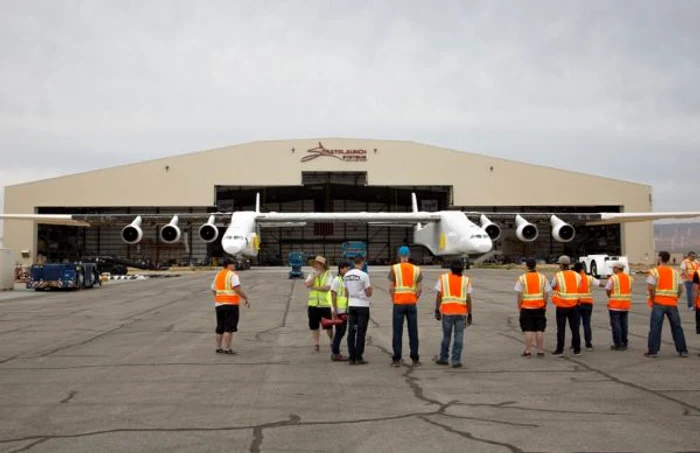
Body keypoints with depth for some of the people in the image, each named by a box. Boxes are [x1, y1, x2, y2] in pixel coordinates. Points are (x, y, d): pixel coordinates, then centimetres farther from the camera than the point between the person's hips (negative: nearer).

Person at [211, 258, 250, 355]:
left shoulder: (217, 275, 15)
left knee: (220, 327, 15)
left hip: (218, 304, 7)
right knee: (229, 328, -4)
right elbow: (238, 289, -18)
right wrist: (246, 298, -11)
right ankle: (226, 348, -7)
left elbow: (213, 290, 19)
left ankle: (218, 348, 20)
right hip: (231, 304, -7)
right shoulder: (232, 275, -9)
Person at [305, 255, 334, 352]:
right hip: (313, 304, 3)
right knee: (314, 326, 6)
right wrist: (315, 275, -13)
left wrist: (315, 287, -12)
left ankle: (332, 342, 21)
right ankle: (316, 344, 16)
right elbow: (307, 284, -8)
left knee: (328, 326, 2)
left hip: (325, 304, -3)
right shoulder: (312, 274, 8)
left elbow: (327, 288, -15)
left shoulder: (328, 275, -2)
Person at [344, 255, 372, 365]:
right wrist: (370, 287, 8)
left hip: (351, 306, 5)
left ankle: (351, 358, 8)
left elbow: (346, 292, 11)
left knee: (351, 332, 8)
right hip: (362, 306, -5)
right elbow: (369, 293, -9)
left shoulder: (346, 275, 4)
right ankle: (359, 358, 2)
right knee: (361, 332, 1)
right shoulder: (364, 275, -13)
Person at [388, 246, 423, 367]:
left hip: (398, 304, -2)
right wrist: (415, 299, 13)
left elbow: (391, 288, -8)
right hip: (411, 304, 2)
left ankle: (396, 359, 4)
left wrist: (393, 299, 7)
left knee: (398, 332, 3)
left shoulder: (394, 268, -3)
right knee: (413, 332, 7)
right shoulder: (416, 269, 4)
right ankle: (415, 359, 9)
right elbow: (420, 289, 0)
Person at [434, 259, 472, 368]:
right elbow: (468, 299, -3)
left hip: (447, 312, 0)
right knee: (459, 337, 2)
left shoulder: (443, 278, 1)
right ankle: (456, 360, 0)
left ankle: (443, 358, 22)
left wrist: (437, 311, 4)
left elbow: (438, 296, -3)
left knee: (446, 336, 12)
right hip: (461, 313, 0)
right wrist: (469, 315, 2)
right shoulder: (466, 280, 1)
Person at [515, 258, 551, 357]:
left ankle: (528, 351, 4)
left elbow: (519, 295, -7)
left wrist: (519, 306, 5)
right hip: (539, 308, 2)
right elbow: (546, 294, 0)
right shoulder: (543, 277, 1)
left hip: (526, 308, -2)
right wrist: (545, 305, 11)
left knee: (528, 330, 3)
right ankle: (540, 351, 11)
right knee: (540, 330, 7)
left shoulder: (522, 278, -5)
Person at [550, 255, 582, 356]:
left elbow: (553, 287, 3)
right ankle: (577, 350, 11)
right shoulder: (577, 275, 3)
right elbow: (579, 287, 7)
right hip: (574, 305, 3)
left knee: (561, 329, 4)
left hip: (561, 306, -3)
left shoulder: (558, 276, -9)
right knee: (575, 328, 9)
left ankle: (560, 350, 5)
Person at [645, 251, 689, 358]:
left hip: (659, 304, -4)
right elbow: (681, 289, 7)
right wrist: (675, 299, 13)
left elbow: (650, 288, -14)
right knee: (677, 327, 11)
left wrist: (653, 299, -3)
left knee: (655, 327, -1)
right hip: (672, 304, 4)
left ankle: (653, 351, -1)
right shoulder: (675, 272, 11)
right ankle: (683, 351, 15)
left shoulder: (654, 271, -4)